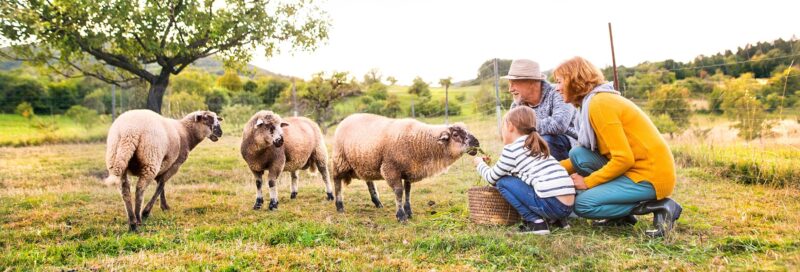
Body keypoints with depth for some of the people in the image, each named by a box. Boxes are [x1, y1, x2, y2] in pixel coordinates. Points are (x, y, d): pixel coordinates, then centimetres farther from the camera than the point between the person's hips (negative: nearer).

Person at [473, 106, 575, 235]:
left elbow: (492, 178, 12)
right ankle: (556, 219, 18)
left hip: (551, 204, -8)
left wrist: (480, 163, 31)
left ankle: (534, 222, 0)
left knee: (503, 182, 5)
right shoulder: (537, 146, 22)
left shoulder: (511, 149, 0)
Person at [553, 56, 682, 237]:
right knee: (578, 154, 1)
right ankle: (622, 215, 7)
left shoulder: (599, 104, -18)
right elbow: (583, 157, 15)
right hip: (635, 168, 9)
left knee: (582, 204, -13)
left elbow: (624, 159, -22)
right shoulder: (596, 100, 13)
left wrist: (588, 181, -12)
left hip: (651, 176, -9)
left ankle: (659, 206, -5)